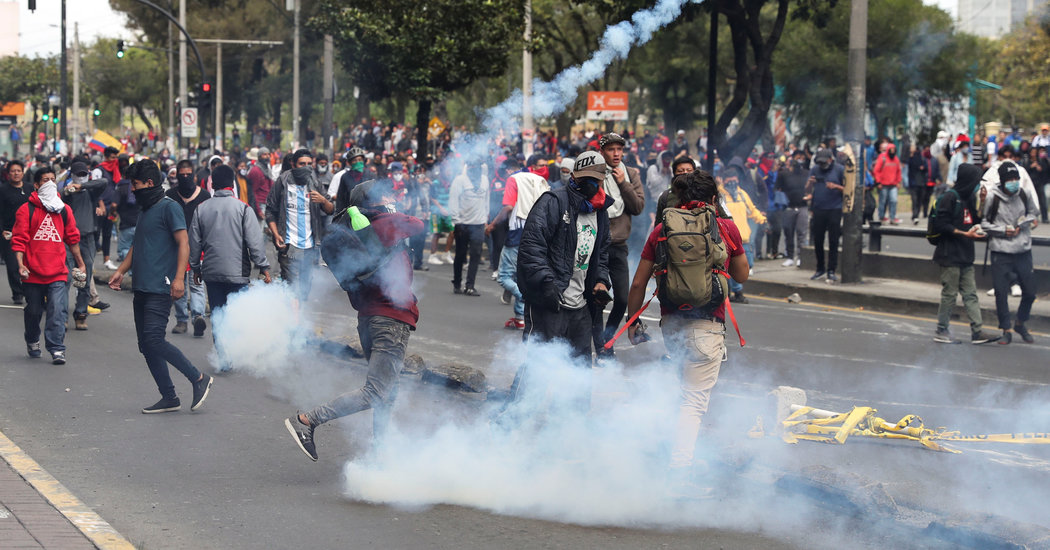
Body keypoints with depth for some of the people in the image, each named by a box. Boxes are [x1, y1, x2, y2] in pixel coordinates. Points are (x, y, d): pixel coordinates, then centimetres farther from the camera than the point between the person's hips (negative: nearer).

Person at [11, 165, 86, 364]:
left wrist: (80, 264, 21)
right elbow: (19, 240, -4)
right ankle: (32, 342, 37)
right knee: (33, 311, 14)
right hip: (33, 273, -1)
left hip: (57, 273, 1)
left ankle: (57, 349, -11)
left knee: (57, 311, -11)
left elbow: (72, 239, 18)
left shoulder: (64, 210, 10)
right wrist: (20, 265, -15)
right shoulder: (26, 210, -1)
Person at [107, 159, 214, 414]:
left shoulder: (169, 207, -6)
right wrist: (121, 271, 20)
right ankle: (169, 398, 10)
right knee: (146, 345, 6)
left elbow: (183, 243, -13)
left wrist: (179, 278, -22)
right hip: (142, 288, 10)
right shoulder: (145, 210, 21)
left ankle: (199, 379, -7)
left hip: (160, 288, -10)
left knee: (154, 340, -18)